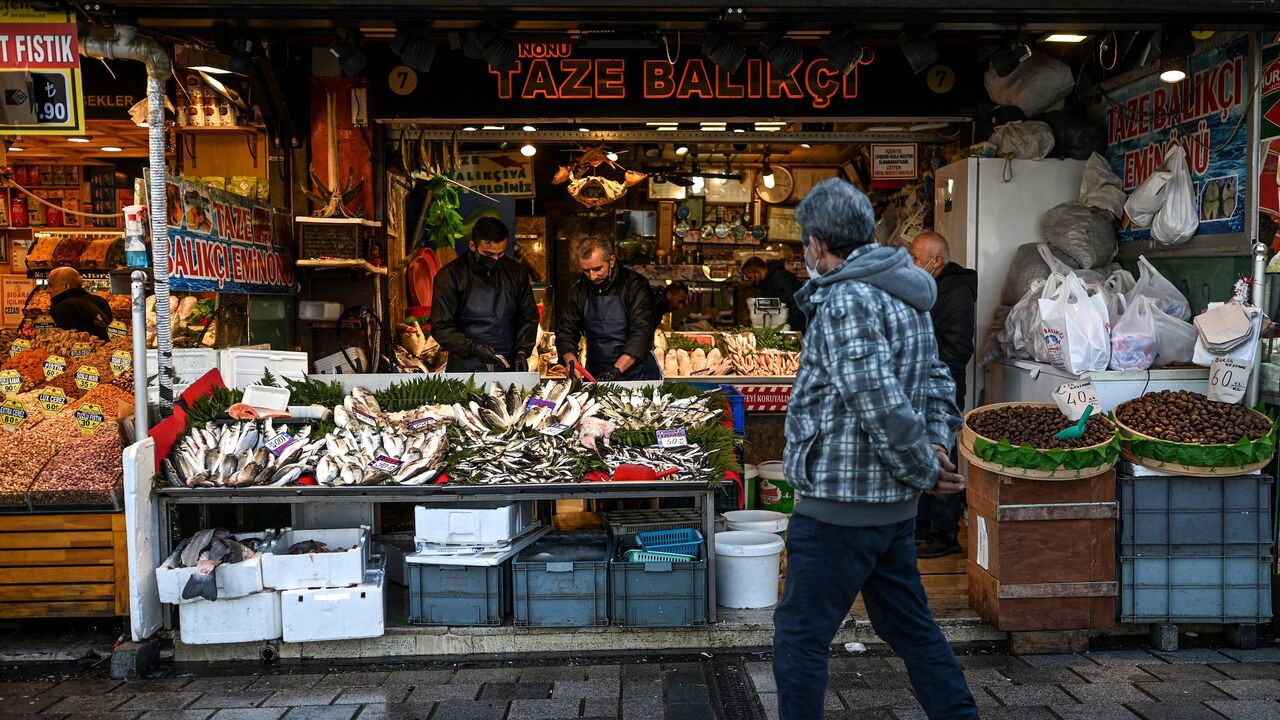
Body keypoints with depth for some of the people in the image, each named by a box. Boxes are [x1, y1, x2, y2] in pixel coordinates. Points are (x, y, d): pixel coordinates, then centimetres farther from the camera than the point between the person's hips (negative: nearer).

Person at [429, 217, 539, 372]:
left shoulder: (516, 272, 3)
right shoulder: (451, 275, -7)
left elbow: (529, 317, 9)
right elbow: (441, 327, -9)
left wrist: (522, 351, -5)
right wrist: (473, 348, -22)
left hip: (509, 366, 3)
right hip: (466, 368, -3)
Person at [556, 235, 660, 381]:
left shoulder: (634, 284, -7)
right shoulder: (577, 292, 6)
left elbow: (641, 331, -15)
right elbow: (565, 332, 9)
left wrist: (617, 369, -25)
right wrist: (572, 362, -12)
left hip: (638, 373, -3)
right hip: (597, 375, 4)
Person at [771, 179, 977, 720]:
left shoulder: (846, 300, -17)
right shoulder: (903, 297, 14)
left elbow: (879, 400, -25)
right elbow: (937, 381, 18)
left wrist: (923, 469, -13)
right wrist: (938, 443, 3)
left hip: (840, 504, -10)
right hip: (892, 503, 10)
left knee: (800, 638, 2)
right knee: (909, 625, 21)